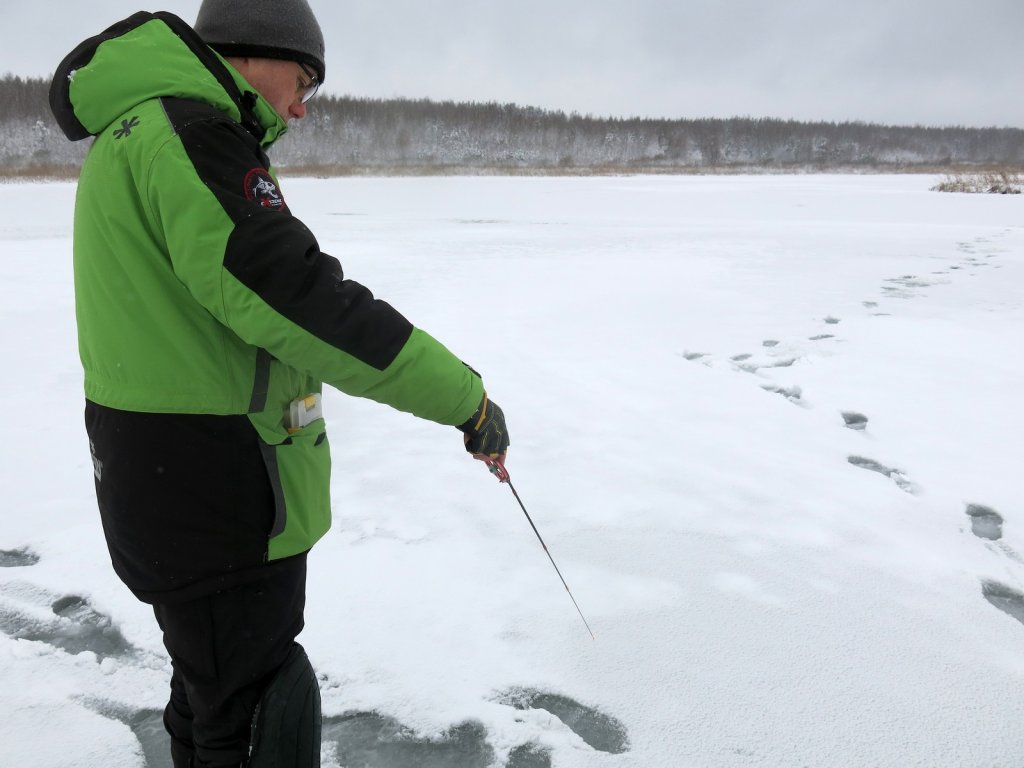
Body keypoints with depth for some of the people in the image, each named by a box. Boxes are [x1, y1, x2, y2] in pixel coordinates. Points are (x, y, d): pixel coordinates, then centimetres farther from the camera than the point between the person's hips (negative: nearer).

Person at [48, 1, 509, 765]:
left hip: (169, 483, 10)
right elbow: (296, 299, -28)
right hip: (214, 495, -10)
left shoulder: (130, 135, 15)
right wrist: (467, 400, -24)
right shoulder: (185, 130, -19)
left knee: (211, 683, 27)